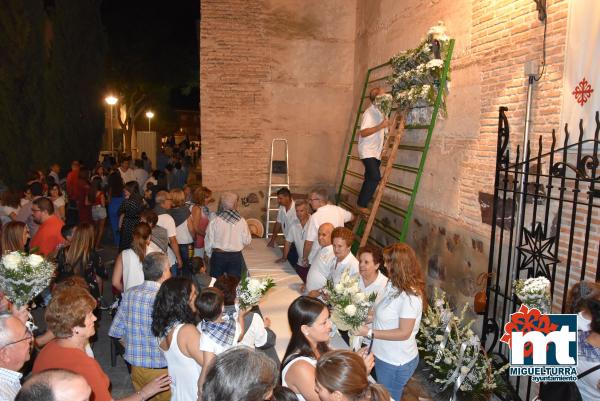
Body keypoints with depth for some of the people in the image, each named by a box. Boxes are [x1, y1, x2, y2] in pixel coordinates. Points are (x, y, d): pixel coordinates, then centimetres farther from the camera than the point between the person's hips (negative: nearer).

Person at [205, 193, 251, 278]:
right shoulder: (241, 221, -9)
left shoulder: (214, 221, -10)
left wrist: (210, 255, 13)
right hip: (236, 256, 0)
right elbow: (247, 241, -3)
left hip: (218, 256, 0)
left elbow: (208, 241, -3)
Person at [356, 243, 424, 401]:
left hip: (397, 363, -8)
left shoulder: (410, 296, -29)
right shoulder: (393, 286, -2)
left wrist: (369, 332, -25)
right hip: (384, 355, 8)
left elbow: (404, 333, -26)